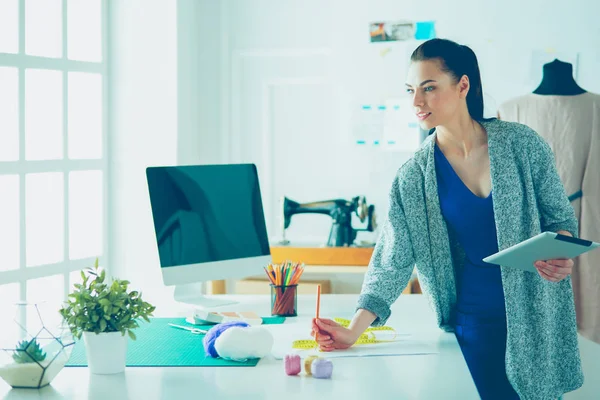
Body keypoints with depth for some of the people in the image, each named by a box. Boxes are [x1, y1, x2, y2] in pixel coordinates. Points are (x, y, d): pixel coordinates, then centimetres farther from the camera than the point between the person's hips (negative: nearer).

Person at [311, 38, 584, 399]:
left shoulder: (522, 145, -4)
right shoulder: (413, 177, -3)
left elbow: (560, 217, 5)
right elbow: (392, 262, -3)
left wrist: (561, 257, -17)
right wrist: (353, 332, -13)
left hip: (539, 320, 0)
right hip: (474, 326, 0)